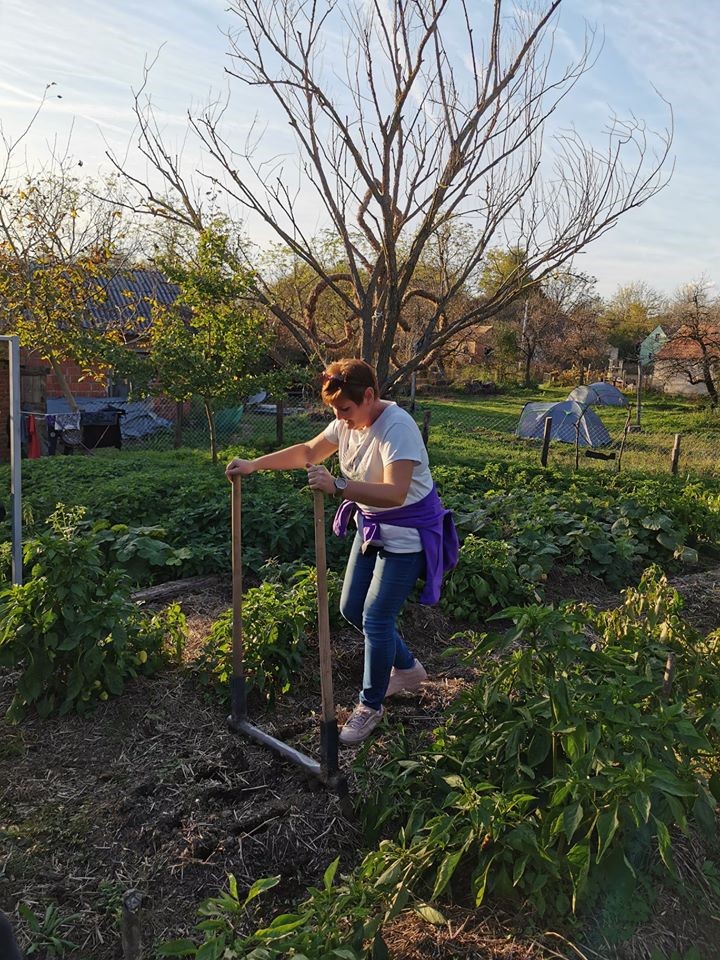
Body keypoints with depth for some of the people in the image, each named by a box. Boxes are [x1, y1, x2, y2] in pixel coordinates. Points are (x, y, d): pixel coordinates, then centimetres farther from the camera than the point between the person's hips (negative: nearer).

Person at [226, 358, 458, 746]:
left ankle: (370, 705, 17)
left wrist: (338, 486, -51)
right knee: (351, 609, 14)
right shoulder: (348, 422, -2)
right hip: (371, 526, 9)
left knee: (376, 619, -6)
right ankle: (408, 668, 36)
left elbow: (395, 492, -40)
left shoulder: (397, 428, -28)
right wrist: (254, 465, 3)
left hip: (407, 534, -9)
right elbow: (307, 451, 10)